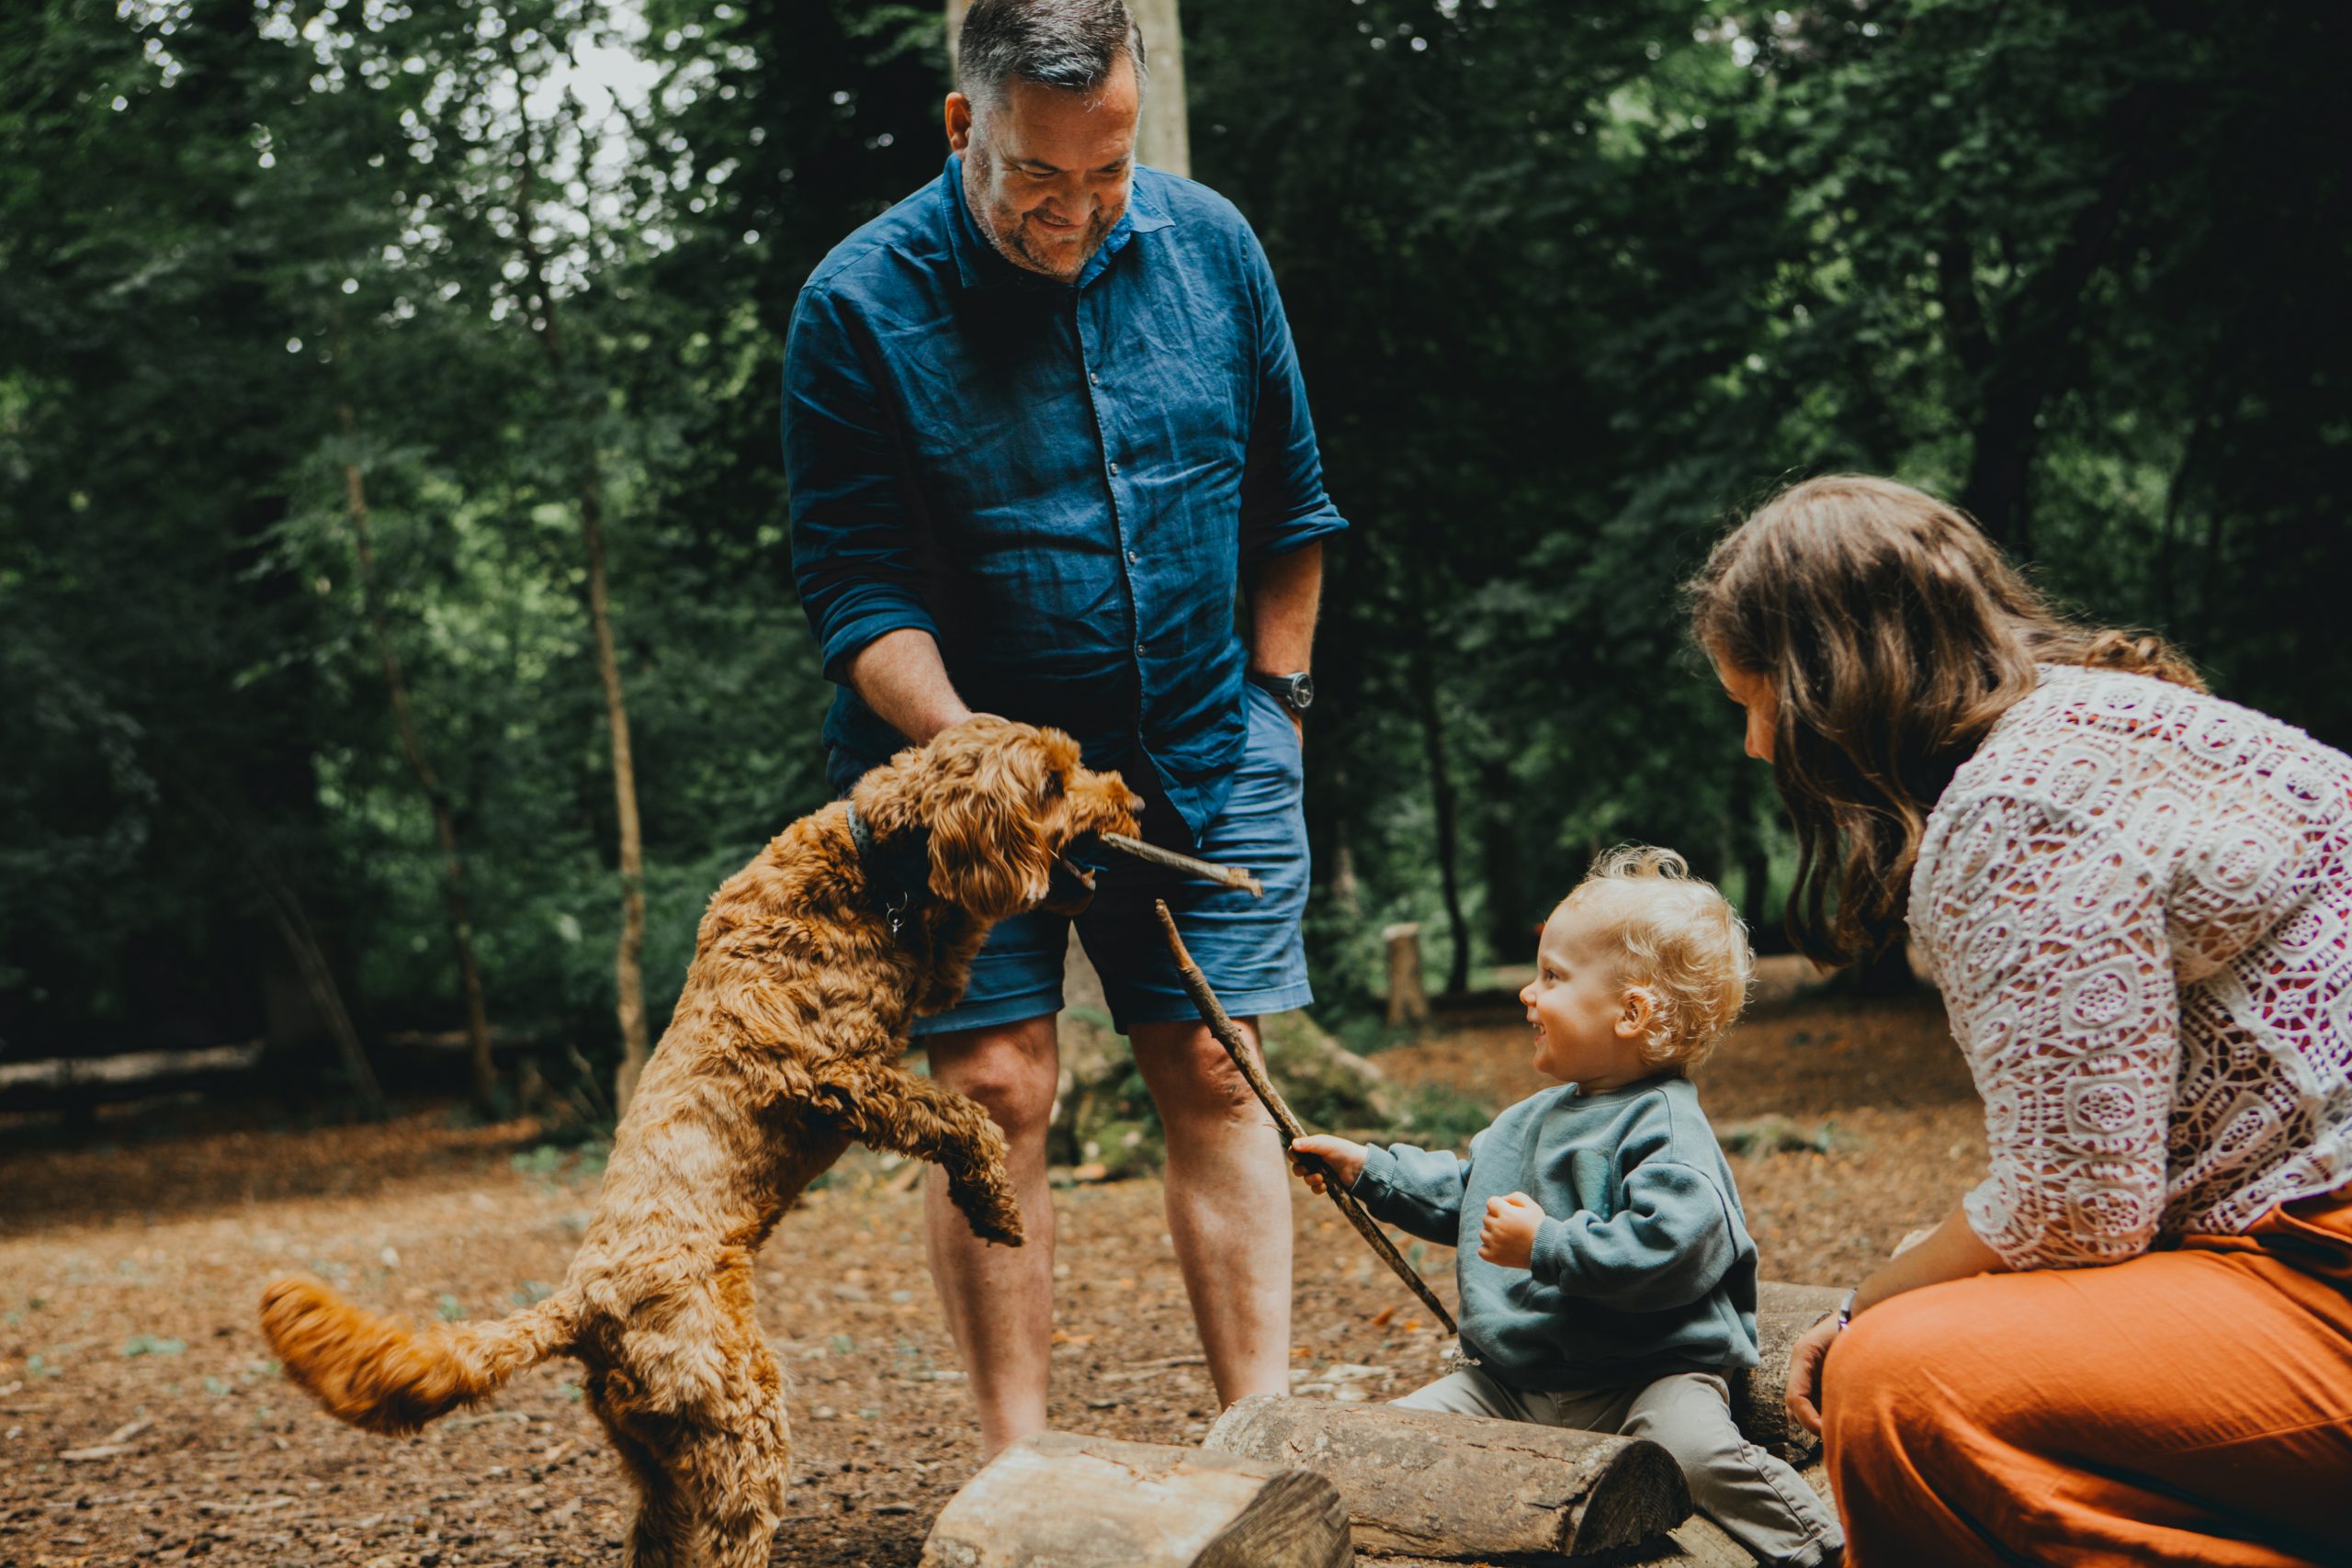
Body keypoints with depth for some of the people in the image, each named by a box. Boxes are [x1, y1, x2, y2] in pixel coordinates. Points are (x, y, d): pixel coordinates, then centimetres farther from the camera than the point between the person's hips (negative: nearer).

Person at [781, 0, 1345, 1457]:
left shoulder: (1209, 243, -3)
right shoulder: (860, 304, -14)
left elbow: (1288, 501, 9)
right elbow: (858, 586, -15)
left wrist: (1271, 706, 9)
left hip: (1198, 749, 3)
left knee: (1217, 1077, 1)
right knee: (997, 1089, -6)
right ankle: (1019, 1464, 2)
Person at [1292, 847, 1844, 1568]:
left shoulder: (1666, 1131, -13)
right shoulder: (1536, 1118, 17)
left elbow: (1666, 1249, -29)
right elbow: (1461, 1190, 33)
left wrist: (1546, 1246, -24)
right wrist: (1369, 1170, 25)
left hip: (1647, 1376, -8)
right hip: (1513, 1385, 8)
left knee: (1693, 1448, -35)